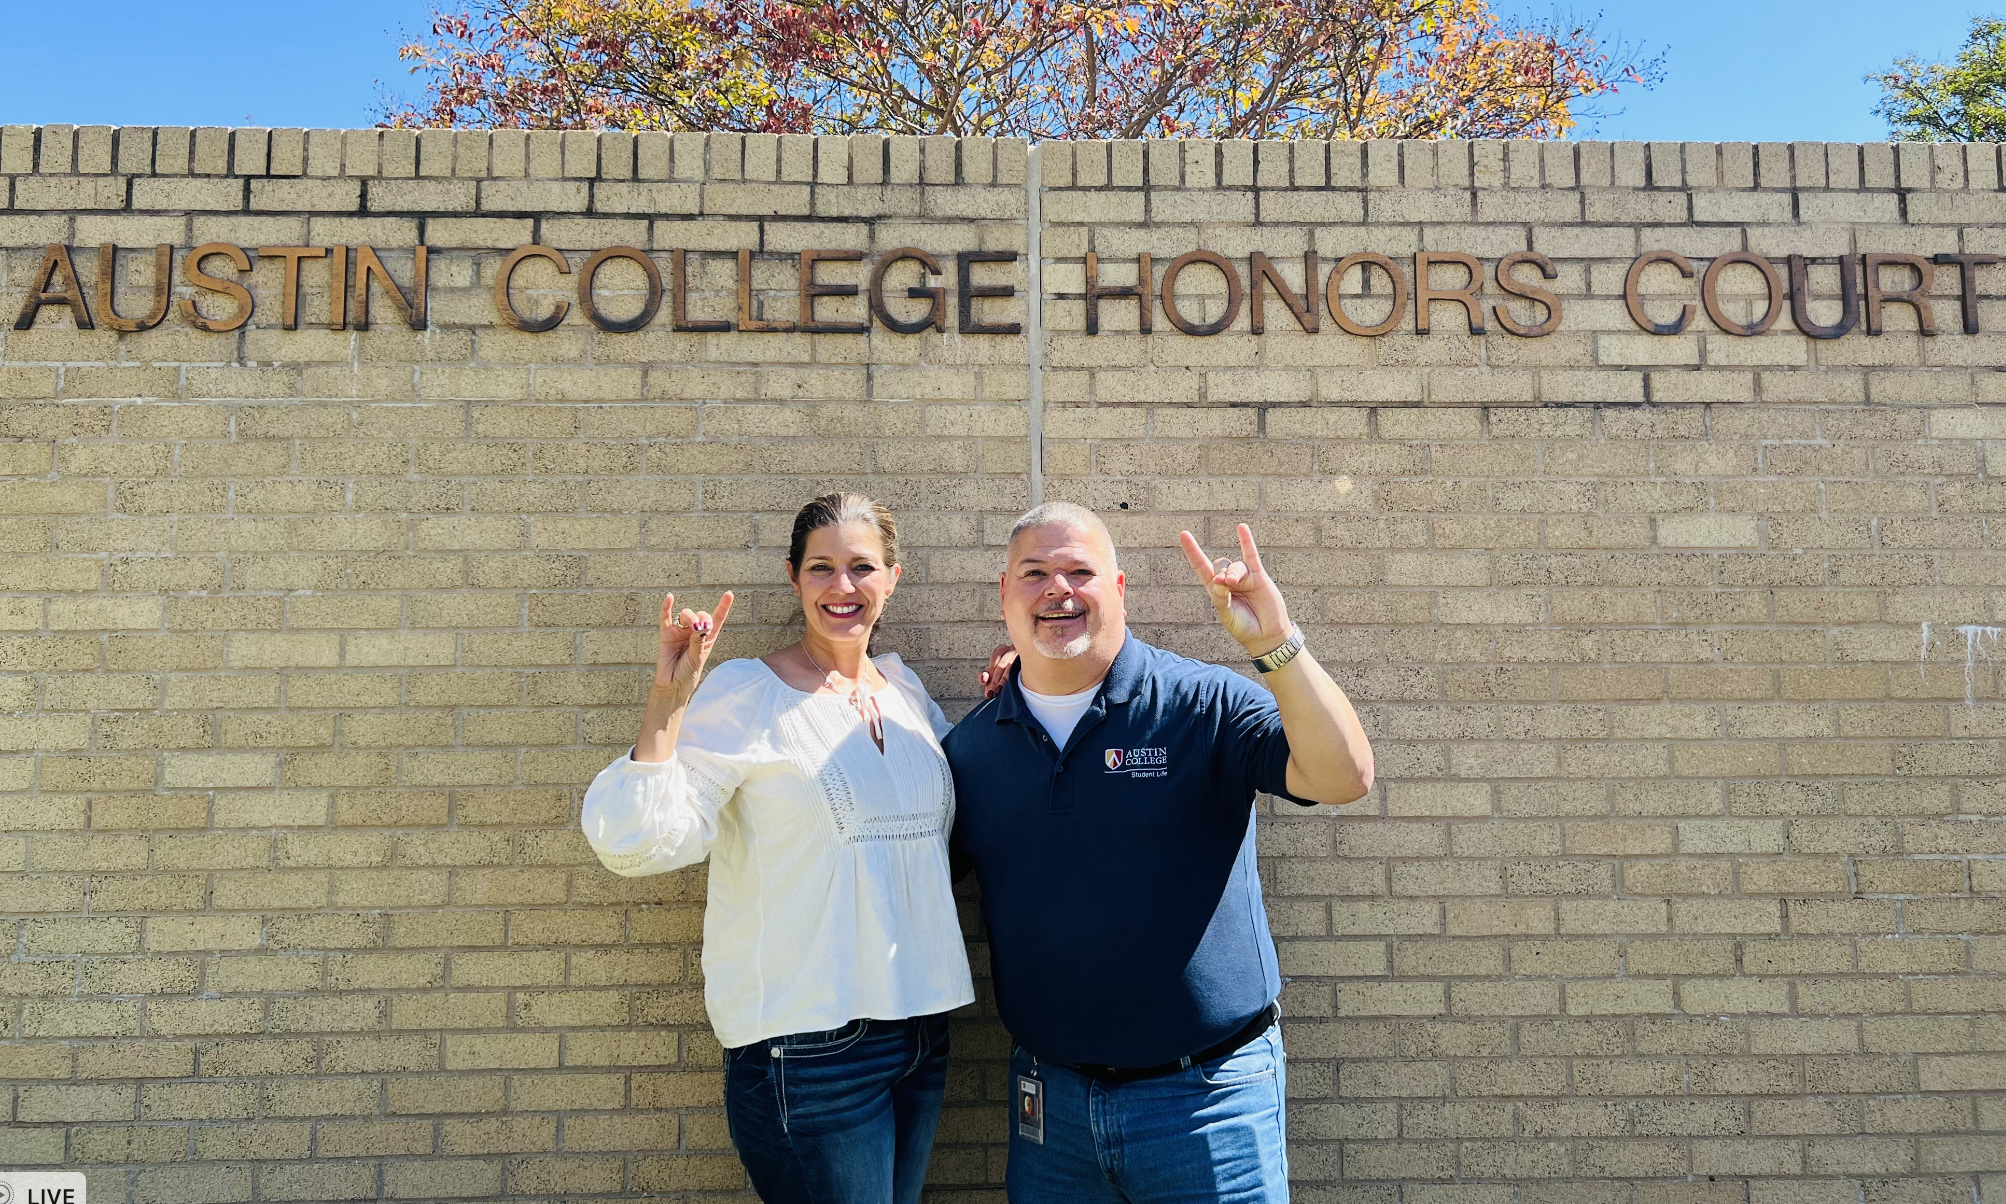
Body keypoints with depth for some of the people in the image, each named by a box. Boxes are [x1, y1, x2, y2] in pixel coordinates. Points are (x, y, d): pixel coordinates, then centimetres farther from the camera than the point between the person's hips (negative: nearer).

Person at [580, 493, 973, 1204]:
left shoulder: (906, 690, 7)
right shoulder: (742, 694, -10)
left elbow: (946, 814, 23)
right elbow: (634, 843, -17)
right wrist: (668, 699, -23)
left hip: (922, 1026, 6)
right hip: (809, 1044, -6)